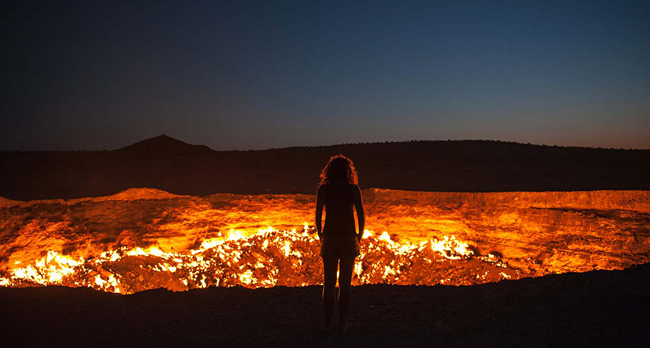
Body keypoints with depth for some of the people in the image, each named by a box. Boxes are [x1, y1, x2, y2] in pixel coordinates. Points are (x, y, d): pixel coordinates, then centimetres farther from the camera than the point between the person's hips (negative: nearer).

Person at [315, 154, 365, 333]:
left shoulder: (323, 189, -2)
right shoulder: (354, 189, -4)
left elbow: (317, 217, -4)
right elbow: (361, 217, -6)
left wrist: (320, 236, 10)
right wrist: (359, 236, 8)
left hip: (329, 239, 1)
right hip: (349, 239, 0)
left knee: (329, 283, 11)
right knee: (345, 283, 11)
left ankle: (327, 323, 12)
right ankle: (341, 323, 14)